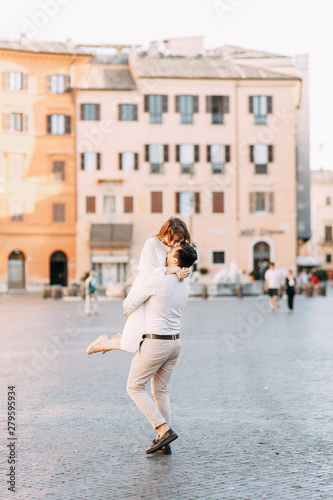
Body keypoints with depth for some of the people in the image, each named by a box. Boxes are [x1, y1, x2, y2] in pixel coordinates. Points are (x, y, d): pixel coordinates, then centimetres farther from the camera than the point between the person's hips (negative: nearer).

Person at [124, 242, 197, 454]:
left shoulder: (156, 282, -19)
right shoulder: (185, 284, 4)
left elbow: (130, 305, -8)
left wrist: (128, 308, 17)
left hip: (154, 343, -7)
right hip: (175, 342, 7)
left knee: (134, 387, 5)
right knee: (161, 391, 16)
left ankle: (164, 430, -6)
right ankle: (164, 443, 11)